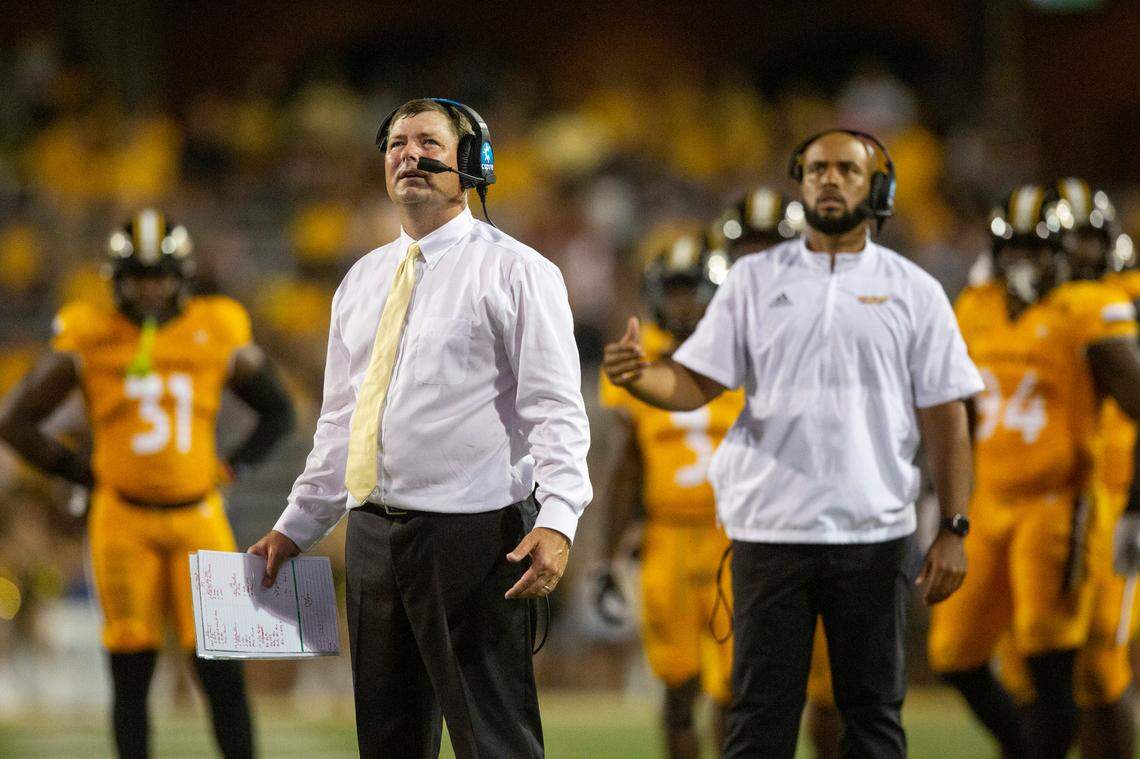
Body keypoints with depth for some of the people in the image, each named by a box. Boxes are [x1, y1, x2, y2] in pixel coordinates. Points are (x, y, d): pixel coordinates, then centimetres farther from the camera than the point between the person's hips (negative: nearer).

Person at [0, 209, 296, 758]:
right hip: (124, 521, -1)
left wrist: (233, 467, 4)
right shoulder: (90, 343, -2)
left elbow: (278, 411, 18)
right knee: (131, 676, 0)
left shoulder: (217, 337, 3)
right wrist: (85, 475, 0)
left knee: (223, 673, -3)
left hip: (197, 517, 1)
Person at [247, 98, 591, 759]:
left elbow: (556, 411, -10)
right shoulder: (362, 281, 18)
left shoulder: (515, 271, -2)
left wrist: (557, 521, -23)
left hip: (473, 533, -7)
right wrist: (296, 528, 18)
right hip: (374, 533, 7)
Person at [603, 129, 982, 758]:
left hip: (874, 534, 0)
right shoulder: (754, 279, 7)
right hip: (770, 533, 0)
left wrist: (953, 531, -4)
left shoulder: (913, 292, 5)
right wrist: (637, 375, -20)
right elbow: (695, 383, 2)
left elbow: (944, 419, 3)